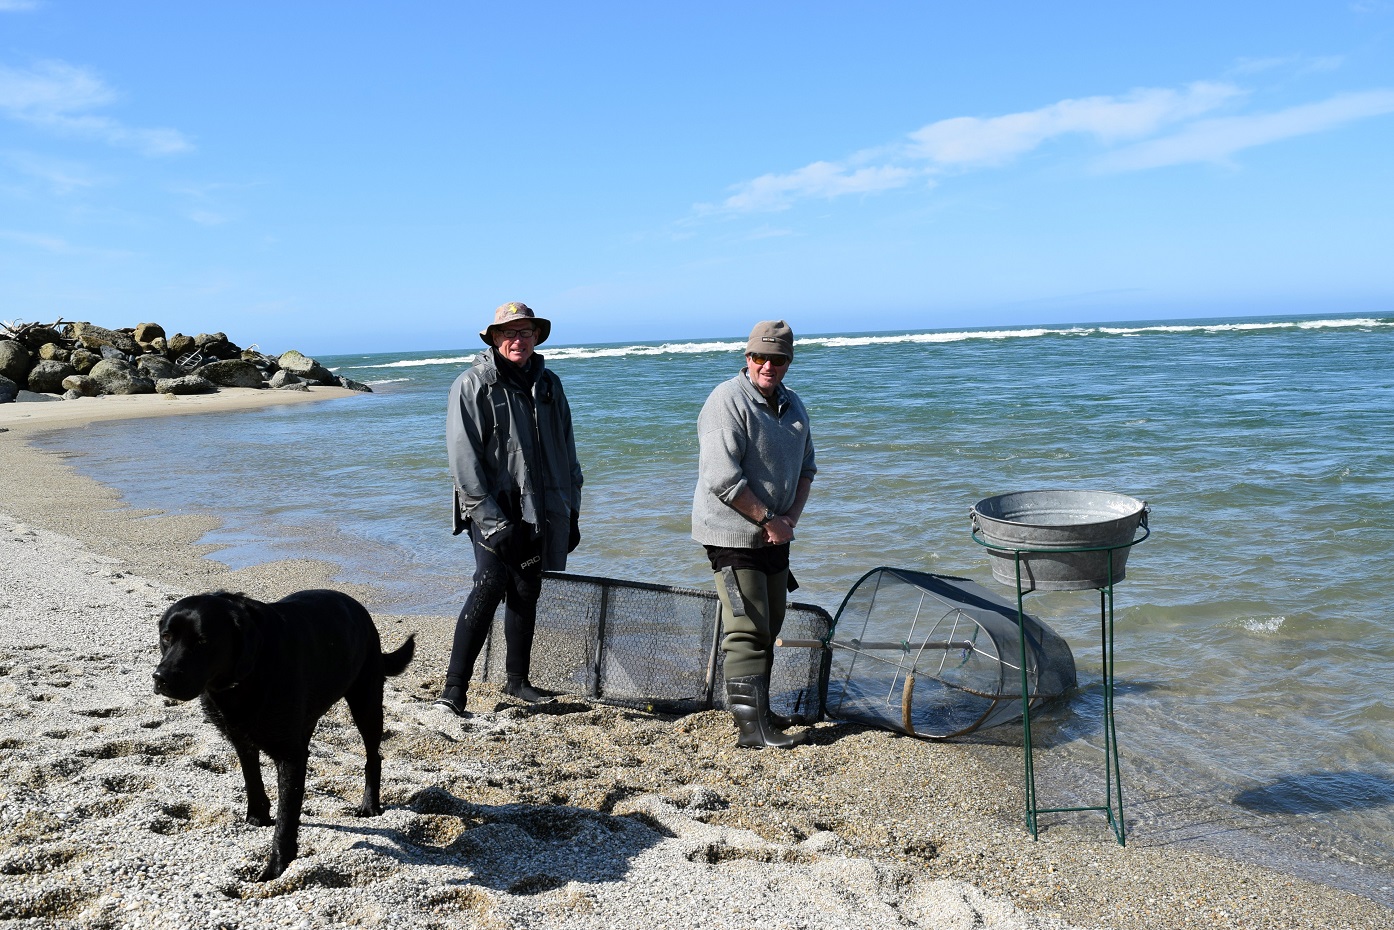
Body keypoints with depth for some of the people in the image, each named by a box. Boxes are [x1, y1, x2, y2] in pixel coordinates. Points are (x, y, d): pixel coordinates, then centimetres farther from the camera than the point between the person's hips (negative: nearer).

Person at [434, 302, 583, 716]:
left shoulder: (549, 384, 12)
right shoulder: (473, 385, -5)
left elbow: (567, 452, 17)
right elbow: (463, 457, -11)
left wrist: (571, 513, 13)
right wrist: (491, 519, -17)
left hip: (539, 511, 6)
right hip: (495, 511, -5)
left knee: (527, 592, 12)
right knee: (490, 586, -16)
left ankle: (516, 679, 26)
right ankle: (453, 688, -13)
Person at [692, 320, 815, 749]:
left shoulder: (792, 404, 12)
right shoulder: (728, 401, -15)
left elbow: (806, 466, 16)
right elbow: (722, 478, -22)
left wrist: (791, 517, 0)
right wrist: (769, 519, -17)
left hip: (775, 536, 9)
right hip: (734, 536, -8)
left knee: (769, 628, 16)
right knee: (747, 632, -9)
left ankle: (760, 710, 29)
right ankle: (751, 725, -6)